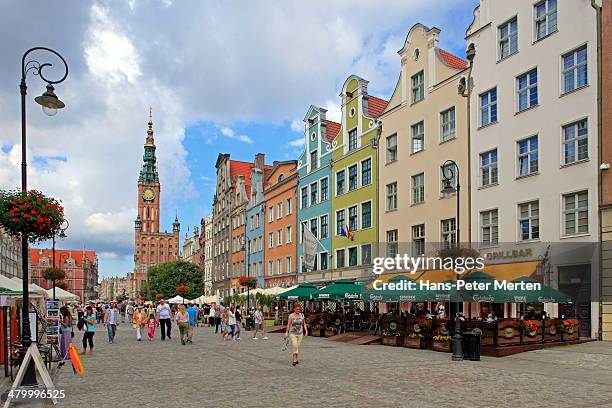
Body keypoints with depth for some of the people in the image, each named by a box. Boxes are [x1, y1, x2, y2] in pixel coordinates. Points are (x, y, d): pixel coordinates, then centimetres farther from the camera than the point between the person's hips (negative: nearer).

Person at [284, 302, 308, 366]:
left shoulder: (302, 315, 4)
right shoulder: (291, 316, -6)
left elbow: (304, 324, 11)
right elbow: (288, 325, -4)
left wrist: (306, 330, 0)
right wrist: (286, 333, -6)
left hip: (300, 333, 3)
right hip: (292, 333, -3)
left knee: (298, 347, 7)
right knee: (294, 346, -12)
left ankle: (296, 359, 20)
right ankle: (294, 360, -8)